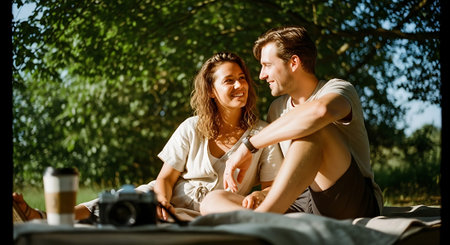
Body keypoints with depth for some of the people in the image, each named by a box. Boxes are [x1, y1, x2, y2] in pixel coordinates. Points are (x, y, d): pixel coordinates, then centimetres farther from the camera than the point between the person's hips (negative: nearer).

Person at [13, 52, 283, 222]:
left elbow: (273, 187, 0)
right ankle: (40, 219, -37)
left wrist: (256, 197, -24)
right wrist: (162, 201, -21)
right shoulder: (192, 129, 3)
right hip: (170, 202, 4)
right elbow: (166, 177, 2)